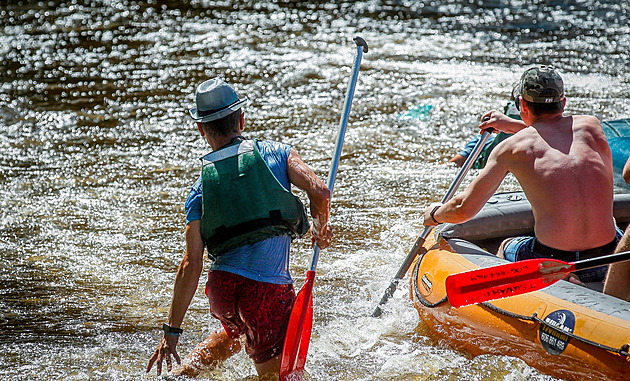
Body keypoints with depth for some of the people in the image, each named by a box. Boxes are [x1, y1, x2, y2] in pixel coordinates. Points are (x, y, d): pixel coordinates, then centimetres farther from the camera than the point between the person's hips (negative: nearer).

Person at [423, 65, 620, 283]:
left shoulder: (512, 148, -2)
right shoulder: (592, 125, 6)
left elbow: (465, 209, 4)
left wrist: (435, 214, 25)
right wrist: (513, 125, 40)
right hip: (608, 262, 3)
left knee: (505, 247, 32)